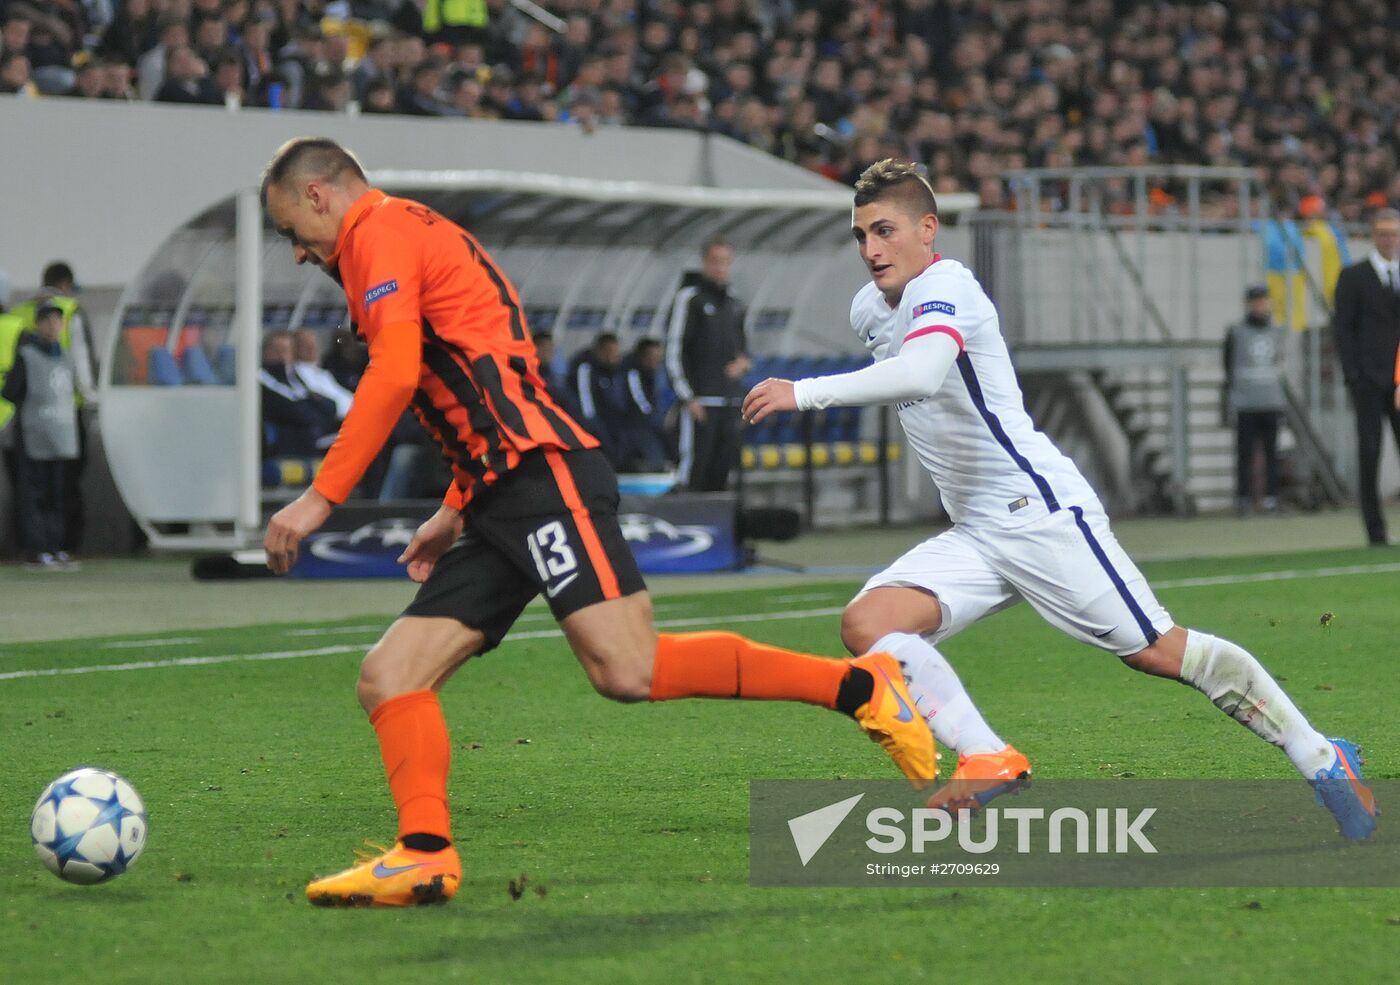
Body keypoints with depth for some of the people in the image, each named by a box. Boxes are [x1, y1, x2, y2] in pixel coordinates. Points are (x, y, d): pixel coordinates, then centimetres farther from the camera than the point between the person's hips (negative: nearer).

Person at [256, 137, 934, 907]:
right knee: (388, 678, 0)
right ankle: (425, 853, -12)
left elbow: (395, 372, -15)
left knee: (627, 671, -22)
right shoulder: (419, 238, 30)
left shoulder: (382, 229, 0)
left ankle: (859, 686, -15)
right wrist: (456, 511, 27)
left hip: (540, 473, -11)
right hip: (500, 499, 11)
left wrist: (321, 496, -15)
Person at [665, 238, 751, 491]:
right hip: (700, 401, -6)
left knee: (722, 469, 5)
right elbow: (674, 351, -7)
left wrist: (743, 361, 2)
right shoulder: (690, 298, -3)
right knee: (695, 466, -10)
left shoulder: (734, 305, 17)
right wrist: (688, 396, -13)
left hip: (730, 401, 6)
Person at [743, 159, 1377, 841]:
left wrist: (805, 393, -37)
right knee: (866, 624, -13)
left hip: (1042, 510, -8)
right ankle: (990, 764, -14)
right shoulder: (868, 309, 10)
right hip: (973, 538, 8)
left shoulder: (946, 287, -17)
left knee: (1159, 652, -7)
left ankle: (1325, 763, 6)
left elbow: (921, 374, -38)